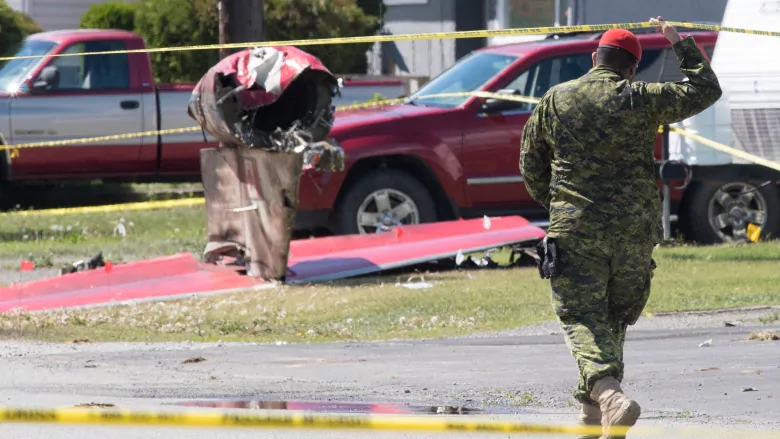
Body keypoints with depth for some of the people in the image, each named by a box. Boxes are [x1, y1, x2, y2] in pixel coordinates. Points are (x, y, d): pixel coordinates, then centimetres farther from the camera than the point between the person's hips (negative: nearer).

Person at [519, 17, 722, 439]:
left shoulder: (555, 100, 4)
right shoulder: (642, 99, -1)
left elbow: (531, 162, 13)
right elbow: (705, 89, 9)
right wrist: (680, 44, 19)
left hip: (574, 230, -1)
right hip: (635, 230, 1)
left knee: (583, 319, -5)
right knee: (614, 318, 16)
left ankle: (608, 394, -31)